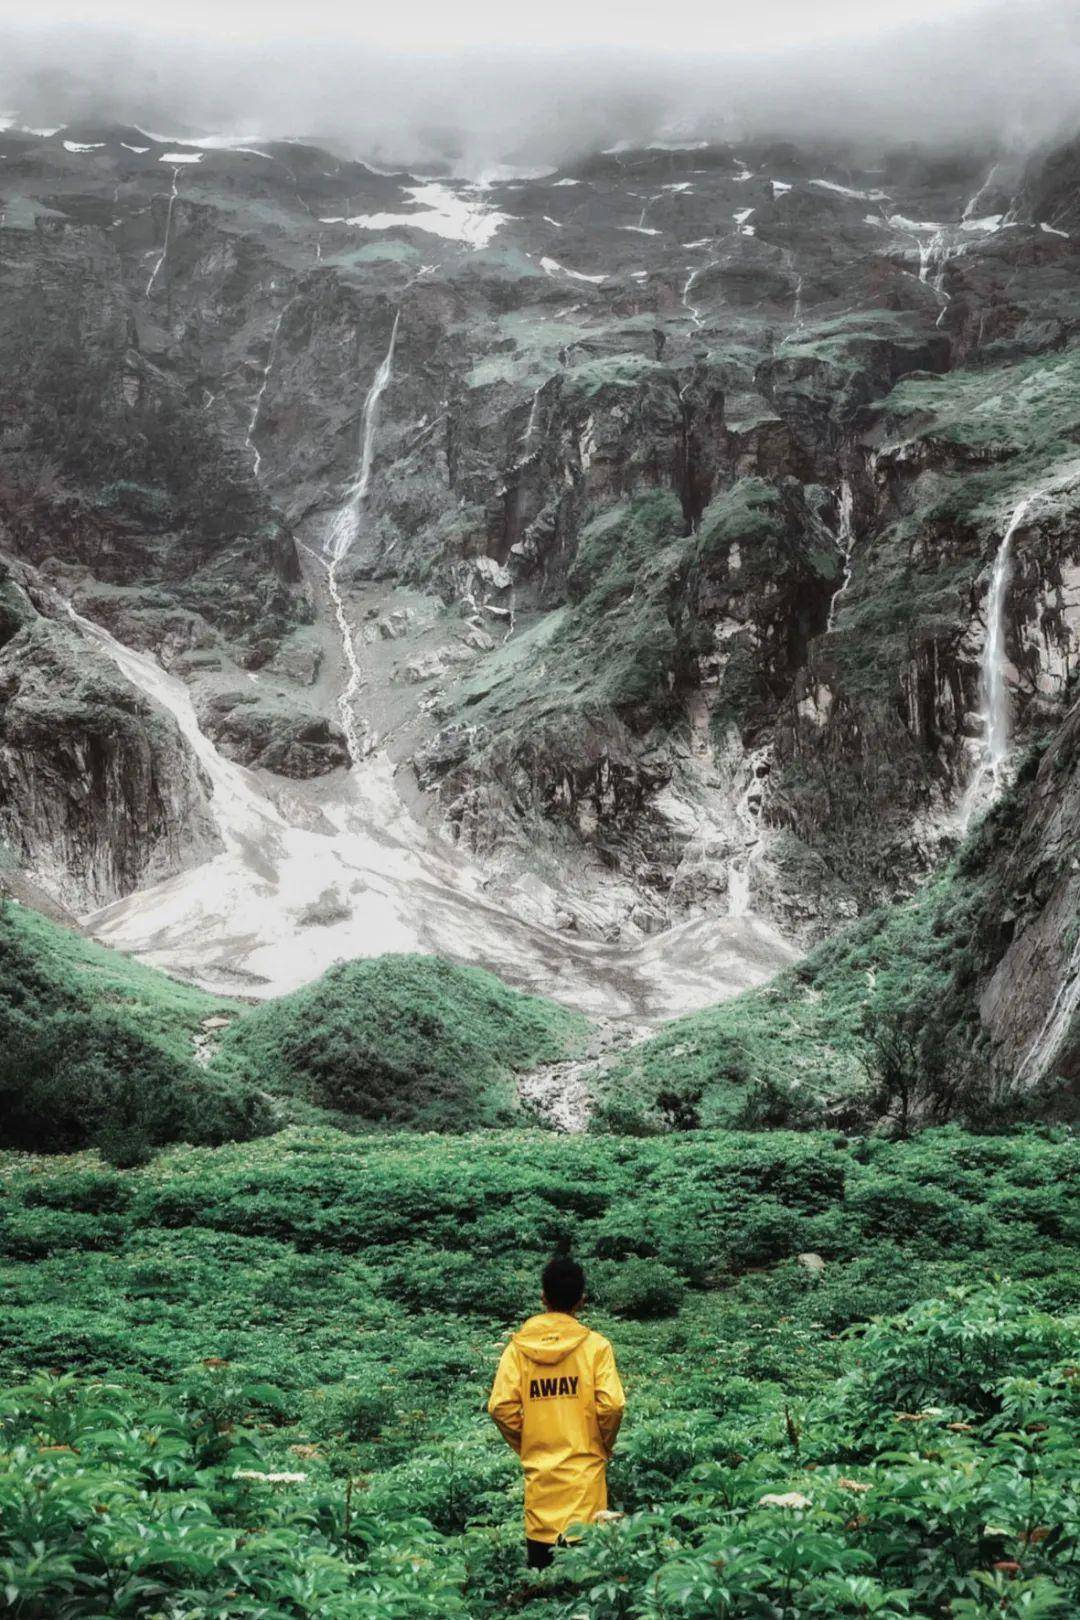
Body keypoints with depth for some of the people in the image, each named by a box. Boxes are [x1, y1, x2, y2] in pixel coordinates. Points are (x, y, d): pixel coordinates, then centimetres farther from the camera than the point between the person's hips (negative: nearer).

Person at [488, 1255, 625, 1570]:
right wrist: (604, 1445, 7)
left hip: (538, 1469, 2)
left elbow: (501, 1407, -7)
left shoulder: (518, 1347, 0)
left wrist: (525, 1446, 9)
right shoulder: (595, 1345, -5)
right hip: (584, 1467, -2)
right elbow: (612, 1404, -11)